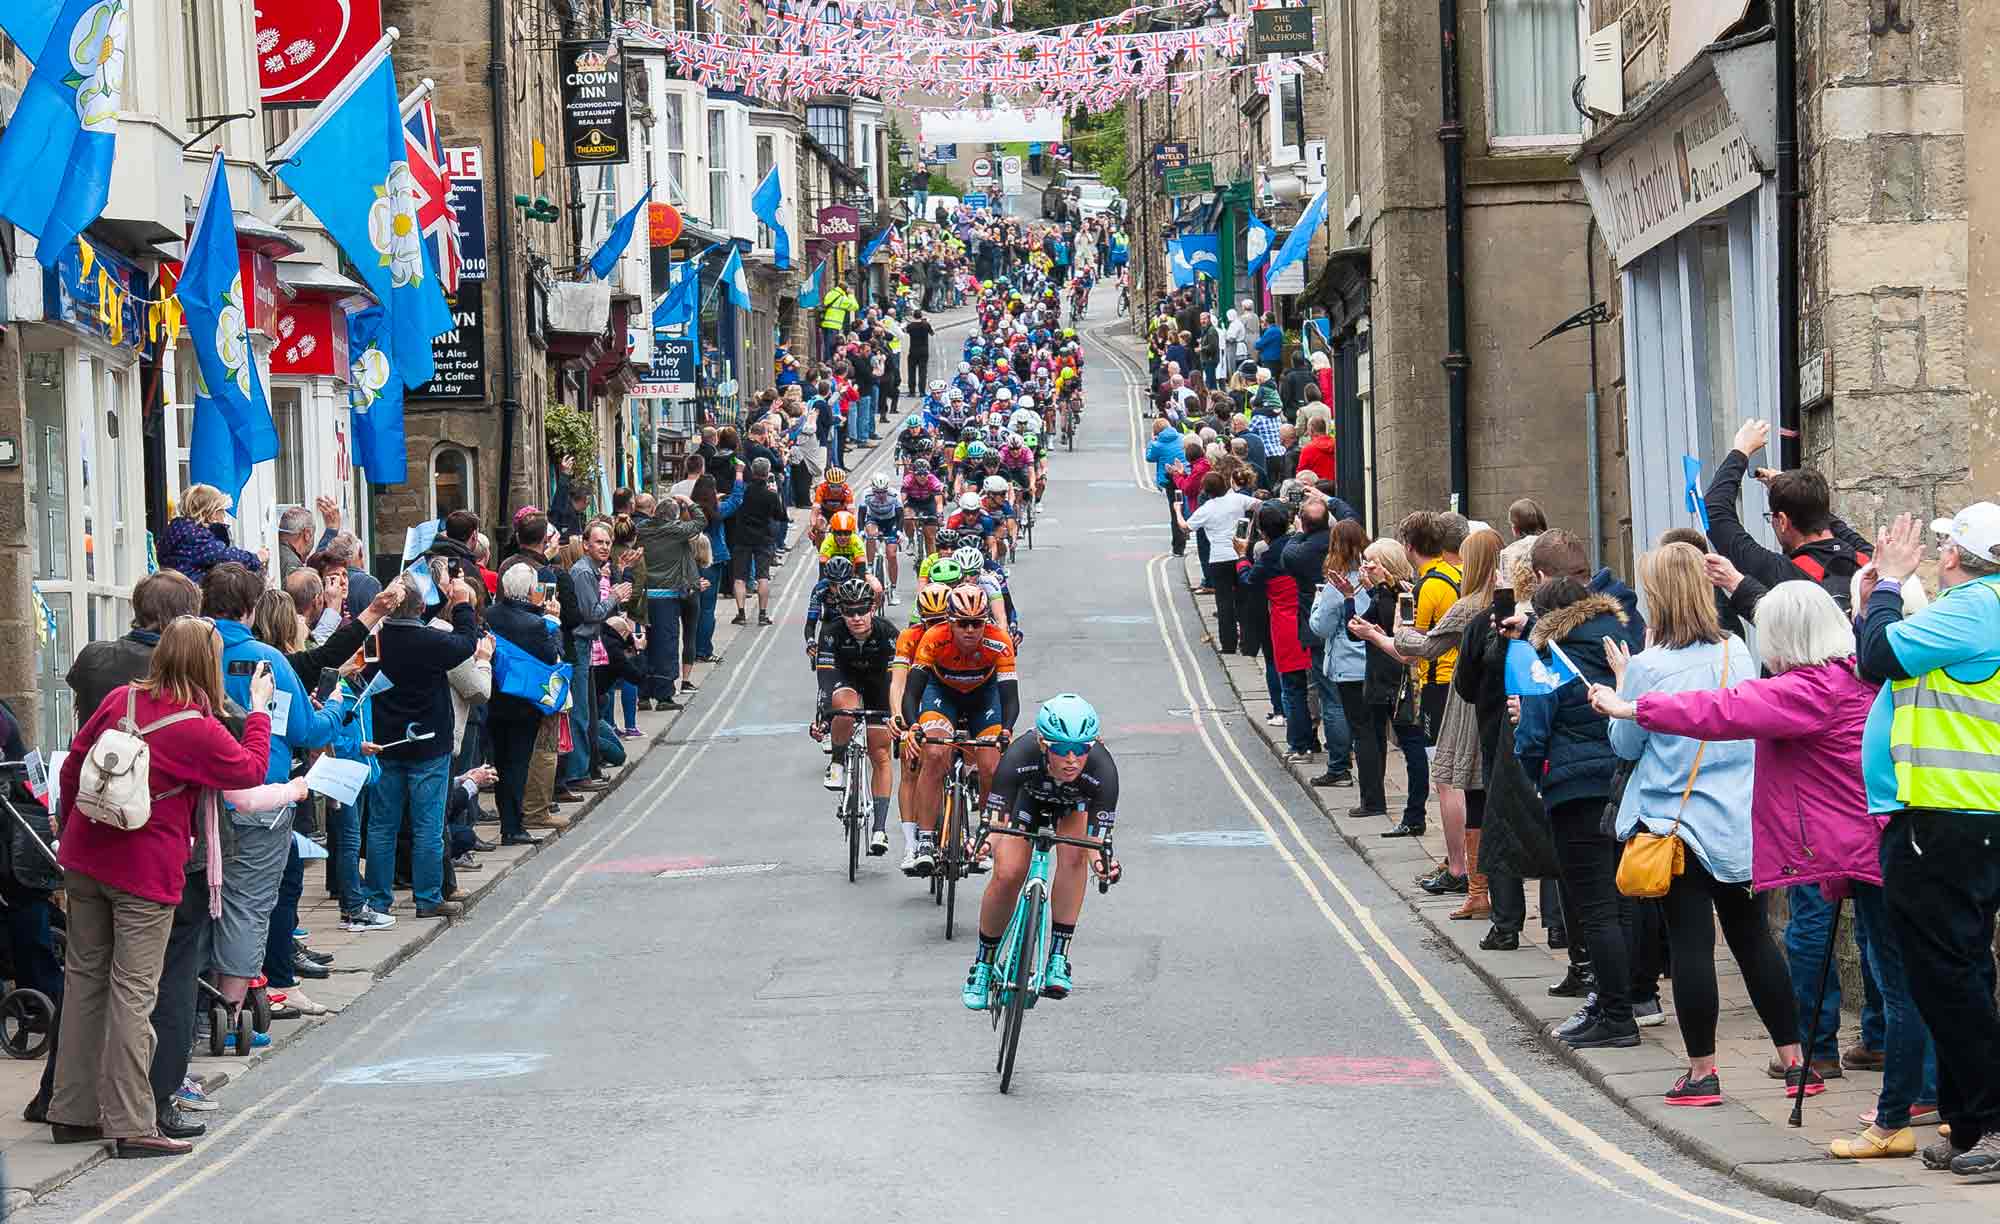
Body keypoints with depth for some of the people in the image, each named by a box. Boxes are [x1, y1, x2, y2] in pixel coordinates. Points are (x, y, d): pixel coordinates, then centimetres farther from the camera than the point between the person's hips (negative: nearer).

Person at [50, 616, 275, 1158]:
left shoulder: (121, 699, -1)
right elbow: (251, 770, -1)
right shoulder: (199, 730, -17)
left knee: (85, 977, 15)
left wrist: (70, 829, 20)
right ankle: (130, 1125, -1)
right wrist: (259, 711, 11)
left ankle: (73, 1112, 21)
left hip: (85, 857, 6)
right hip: (145, 871, -6)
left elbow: (73, 764, 7)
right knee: (133, 991, -2)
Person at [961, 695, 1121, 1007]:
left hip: (1076, 804, 0)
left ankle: (1058, 958, -17)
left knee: (1073, 855, -28)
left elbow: (1098, 842, -37)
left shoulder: (1102, 771, -40)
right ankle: (984, 964, 7)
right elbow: (995, 822, -37)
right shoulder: (1019, 757, -41)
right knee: (1007, 874, -16)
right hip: (1028, 795, 0)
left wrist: (1102, 862, -59)